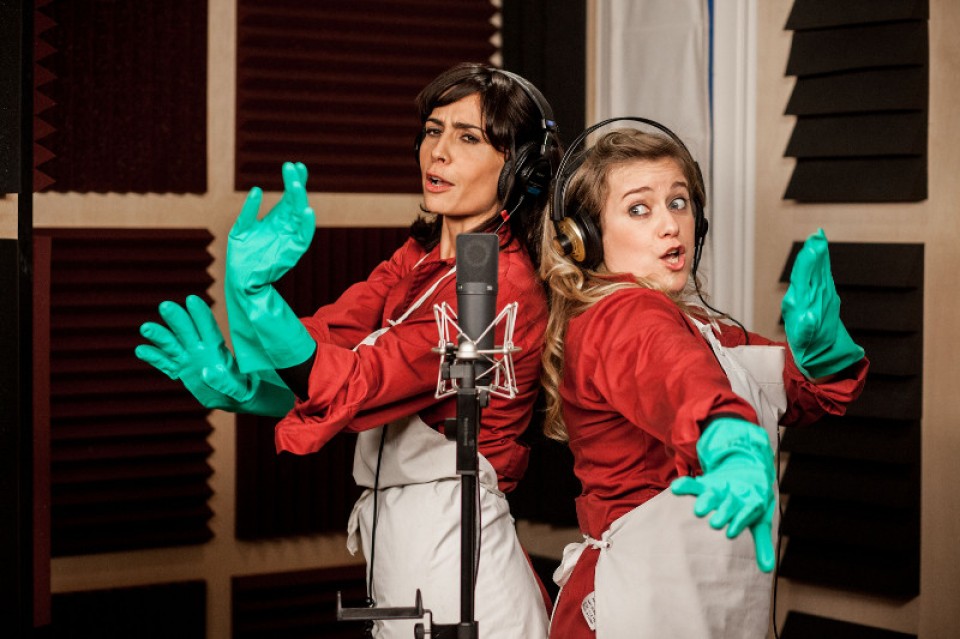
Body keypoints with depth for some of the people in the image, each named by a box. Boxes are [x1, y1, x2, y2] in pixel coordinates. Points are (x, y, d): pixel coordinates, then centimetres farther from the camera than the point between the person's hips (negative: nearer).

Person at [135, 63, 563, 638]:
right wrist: (238, 378, -24)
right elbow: (328, 334, -4)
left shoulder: (503, 283, -17)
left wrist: (251, 290, -41)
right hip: (397, 537, 8)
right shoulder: (420, 257, 11)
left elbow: (358, 386, -27)